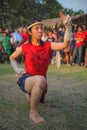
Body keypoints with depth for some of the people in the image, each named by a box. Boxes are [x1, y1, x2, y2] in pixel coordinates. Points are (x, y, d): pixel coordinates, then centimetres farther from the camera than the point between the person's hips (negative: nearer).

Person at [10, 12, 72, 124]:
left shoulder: (48, 45, -3)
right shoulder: (25, 47, -6)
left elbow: (65, 44, -20)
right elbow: (12, 57, 13)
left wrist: (68, 25, -27)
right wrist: (17, 70, -3)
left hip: (40, 84, 4)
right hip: (26, 79, -4)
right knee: (41, 79, -39)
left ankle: (30, 93, 60)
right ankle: (33, 112, -22)